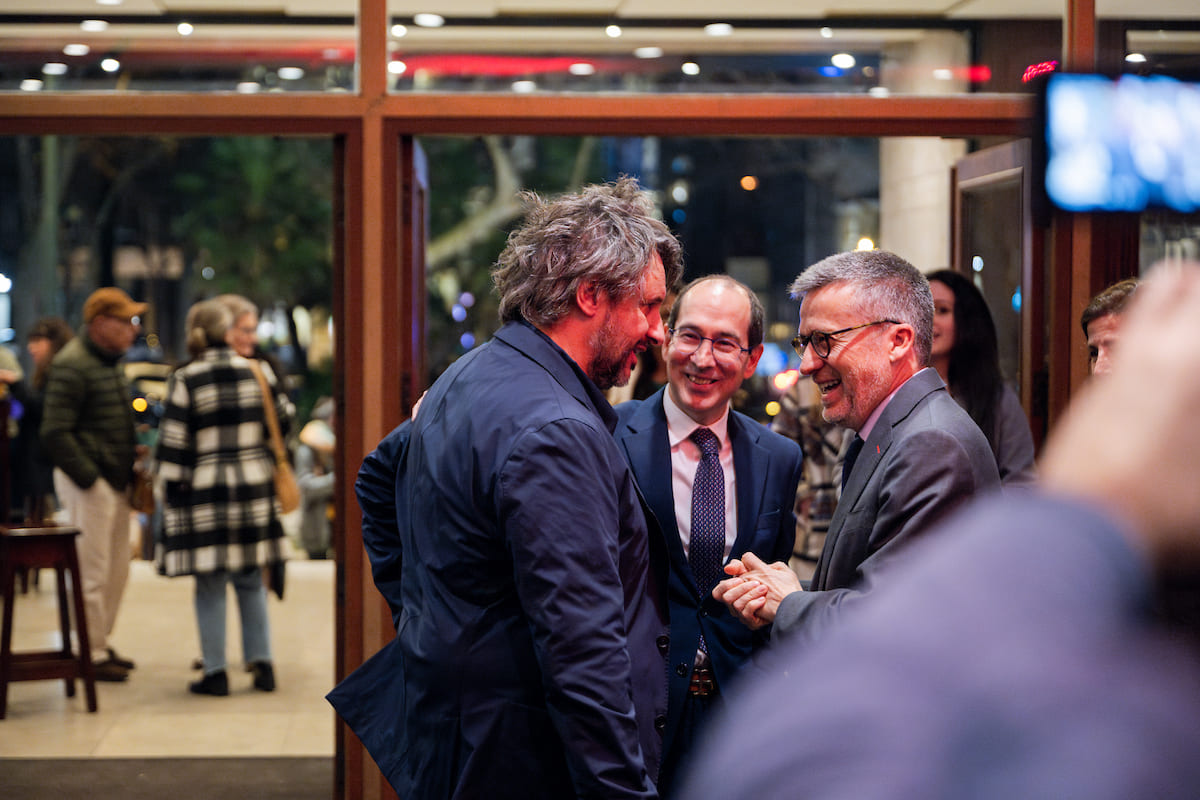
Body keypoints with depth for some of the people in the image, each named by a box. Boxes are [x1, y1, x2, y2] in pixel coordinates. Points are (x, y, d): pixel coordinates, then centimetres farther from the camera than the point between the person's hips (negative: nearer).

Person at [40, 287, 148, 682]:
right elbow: (55, 434, -20)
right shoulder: (71, 366, -15)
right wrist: (90, 478, -20)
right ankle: (92, 653, 4)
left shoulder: (110, 360, 15)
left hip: (115, 479, 10)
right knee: (92, 571, -4)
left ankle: (101, 643, 27)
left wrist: (130, 450, 10)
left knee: (118, 568, 15)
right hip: (88, 482, -10)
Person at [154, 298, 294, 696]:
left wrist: (172, 492, -1)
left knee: (210, 585, 3)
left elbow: (172, 444, -8)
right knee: (251, 580, 14)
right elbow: (285, 418, 13)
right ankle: (262, 663, 12)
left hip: (205, 492, -3)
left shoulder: (185, 380, -8)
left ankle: (215, 672, 5)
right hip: (255, 489, 3)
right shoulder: (257, 372, 0)